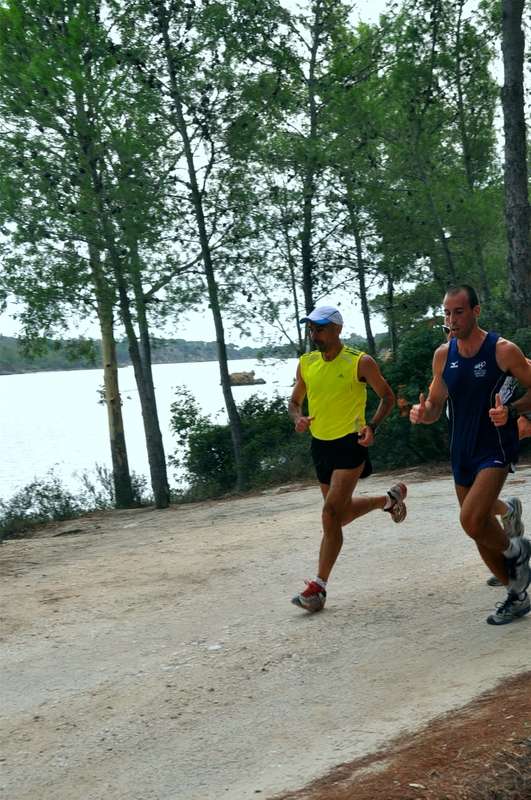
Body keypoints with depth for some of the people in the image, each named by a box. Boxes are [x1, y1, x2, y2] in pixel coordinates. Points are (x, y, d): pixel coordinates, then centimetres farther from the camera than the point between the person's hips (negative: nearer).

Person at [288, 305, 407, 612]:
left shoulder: (360, 362, -11)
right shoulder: (306, 364, 3)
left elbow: (388, 396, 0)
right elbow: (294, 403, 14)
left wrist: (372, 426, -16)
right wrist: (299, 419, -9)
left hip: (350, 444, -6)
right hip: (320, 445, 7)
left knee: (331, 514, -15)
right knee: (344, 514, 19)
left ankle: (319, 587, -7)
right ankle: (390, 499, 48)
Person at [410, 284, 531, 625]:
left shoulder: (504, 350, -13)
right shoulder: (443, 355, 2)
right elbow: (435, 405, 9)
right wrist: (422, 413, -14)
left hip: (496, 450, -6)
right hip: (462, 453, 6)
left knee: (472, 521, -23)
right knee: (481, 533, 10)